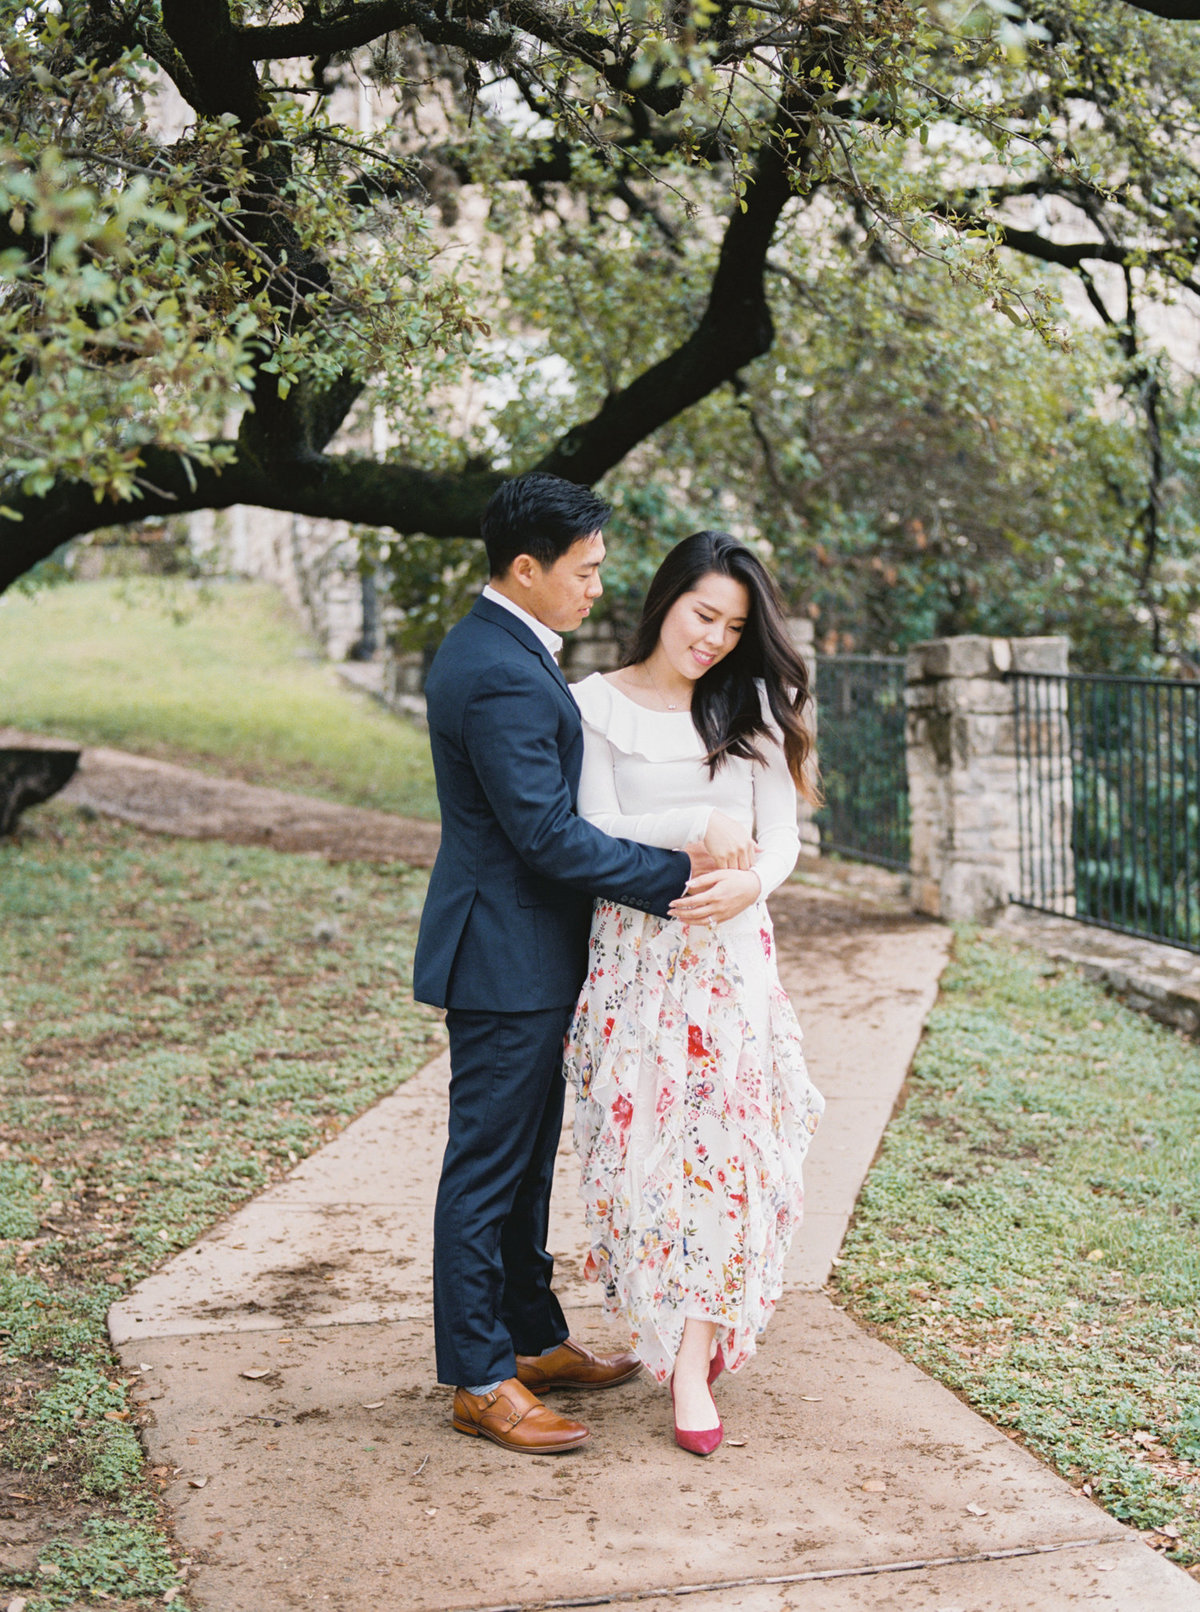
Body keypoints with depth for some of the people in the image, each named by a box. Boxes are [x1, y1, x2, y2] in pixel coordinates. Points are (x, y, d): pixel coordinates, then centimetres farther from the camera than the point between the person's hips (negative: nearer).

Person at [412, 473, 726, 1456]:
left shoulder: (492, 647, 12)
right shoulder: (502, 677, -23)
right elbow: (547, 833, -24)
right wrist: (675, 874, -18)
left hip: (524, 954, 11)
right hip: (507, 959, -11)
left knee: (526, 1160, 19)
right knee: (488, 1169, 0)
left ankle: (535, 1339, 31)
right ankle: (480, 1381, 10)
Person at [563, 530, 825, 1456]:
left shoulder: (751, 708, 9)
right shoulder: (599, 704, 2)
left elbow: (781, 836, 3)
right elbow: (596, 834, -5)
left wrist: (749, 882, -19)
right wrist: (700, 826, -18)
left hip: (731, 952, 2)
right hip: (634, 952, -2)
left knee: (726, 1140, -4)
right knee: (646, 1141, -1)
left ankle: (693, 1360, 2)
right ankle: (681, 1329, 18)